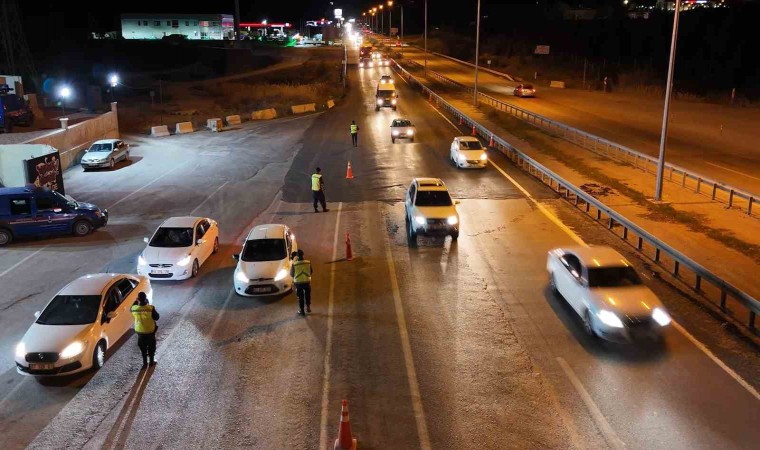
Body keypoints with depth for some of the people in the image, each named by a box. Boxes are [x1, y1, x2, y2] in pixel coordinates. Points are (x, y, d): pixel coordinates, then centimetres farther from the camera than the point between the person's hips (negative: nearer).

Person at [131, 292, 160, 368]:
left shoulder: (134, 308, -18)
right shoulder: (150, 308, -25)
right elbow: (156, 317, -13)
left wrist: (136, 303, 2)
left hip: (140, 331, 2)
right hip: (150, 331, -2)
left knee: (143, 347, 20)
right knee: (151, 347, 20)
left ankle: (145, 363, 29)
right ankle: (151, 361, 32)